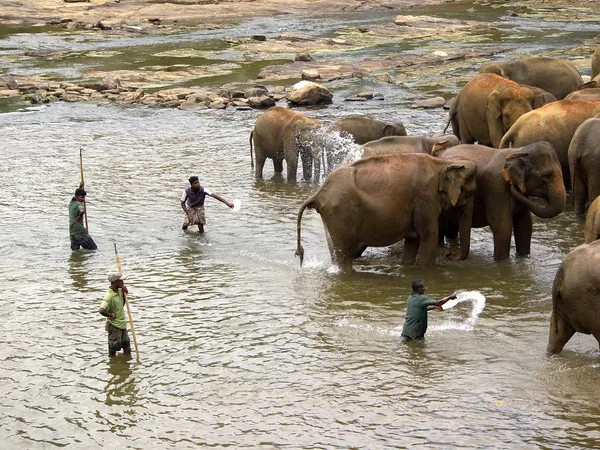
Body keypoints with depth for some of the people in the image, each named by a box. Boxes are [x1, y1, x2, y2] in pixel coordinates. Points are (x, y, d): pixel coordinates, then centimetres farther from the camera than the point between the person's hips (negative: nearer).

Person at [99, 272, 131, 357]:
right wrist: (112, 315, -22)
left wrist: (124, 294, 4)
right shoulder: (109, 296, -24)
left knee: (127, 350, 12)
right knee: (113, 351, 6)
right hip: (114, 327, -8)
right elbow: (101, 310, -39)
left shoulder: (119, 290, 3)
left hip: (122, 325, 8)